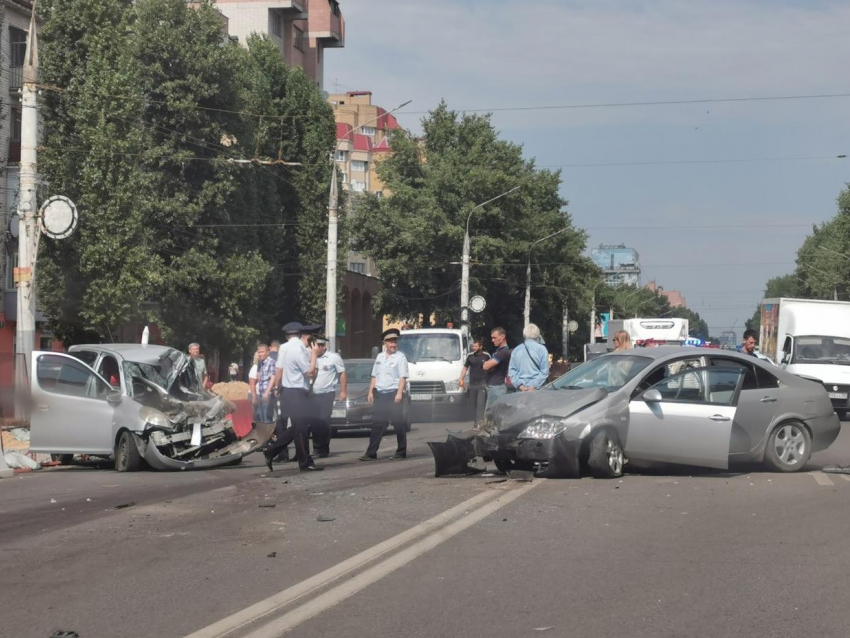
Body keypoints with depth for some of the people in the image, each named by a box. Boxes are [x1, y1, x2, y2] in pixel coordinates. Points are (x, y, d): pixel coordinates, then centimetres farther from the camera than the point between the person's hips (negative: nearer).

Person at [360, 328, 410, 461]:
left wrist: (399, 393, -19)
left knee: (398, 424, 0)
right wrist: (370, 392, 9)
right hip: (379, 394, 5)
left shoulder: (400, 357, -2)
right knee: (377, 425, 3)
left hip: (394, 394, -5)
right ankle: (371, 453, 3)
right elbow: (374, 376, 18)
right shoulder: (379, 357, 15)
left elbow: (403, 377, -9)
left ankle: (401, 452, 9)